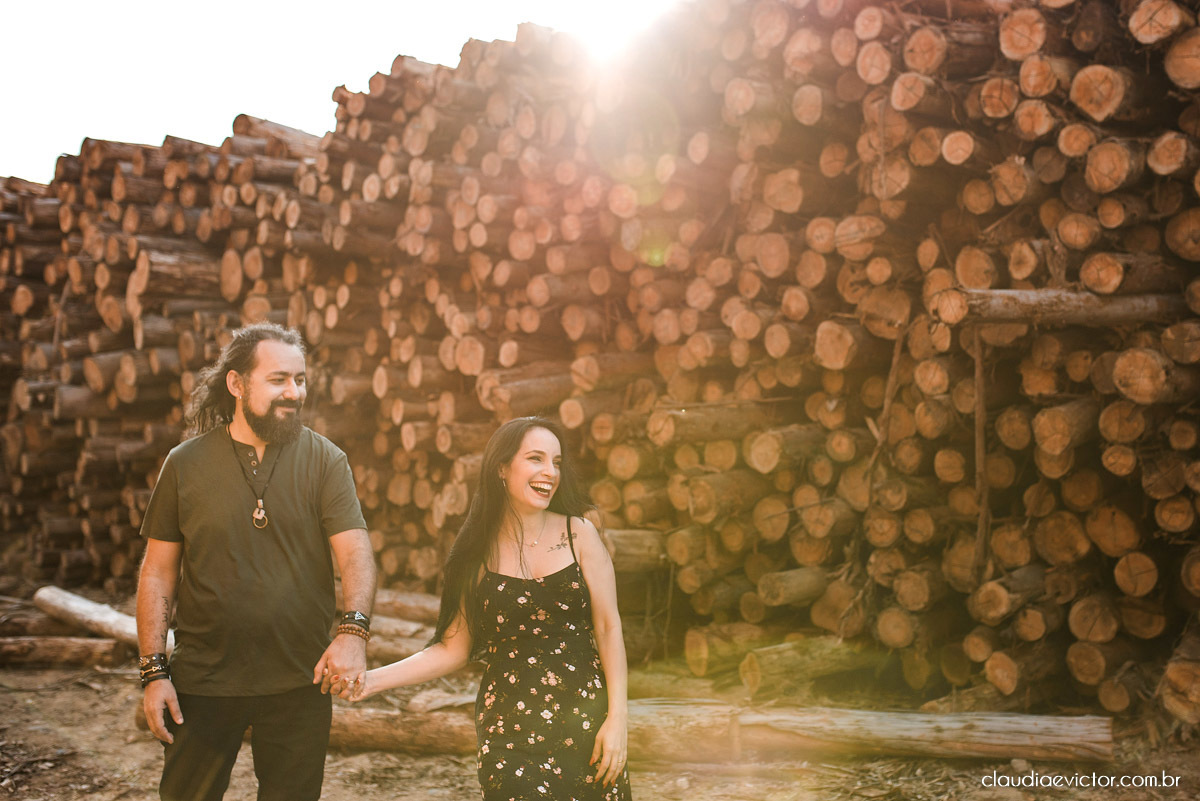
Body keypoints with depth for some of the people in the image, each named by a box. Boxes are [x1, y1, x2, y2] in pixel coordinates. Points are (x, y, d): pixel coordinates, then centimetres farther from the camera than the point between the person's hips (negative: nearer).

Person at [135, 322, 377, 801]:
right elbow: (158, 574, 2)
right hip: (204, 679, 0)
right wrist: (154, 671, -3)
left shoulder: (325, 461, -3)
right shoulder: (186, 464, 0)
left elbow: (356, 552, -12)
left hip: (300, 683, 0)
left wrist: (353, 630, -30)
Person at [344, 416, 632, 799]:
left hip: (585, 721, 0)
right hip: (510, 730, 0)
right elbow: (454, 648, 3)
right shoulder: (478, 553, 0)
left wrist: (617, 719, -6)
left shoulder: (578, 535, -2)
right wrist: (374, 680, -7)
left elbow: (609, 629, -1)